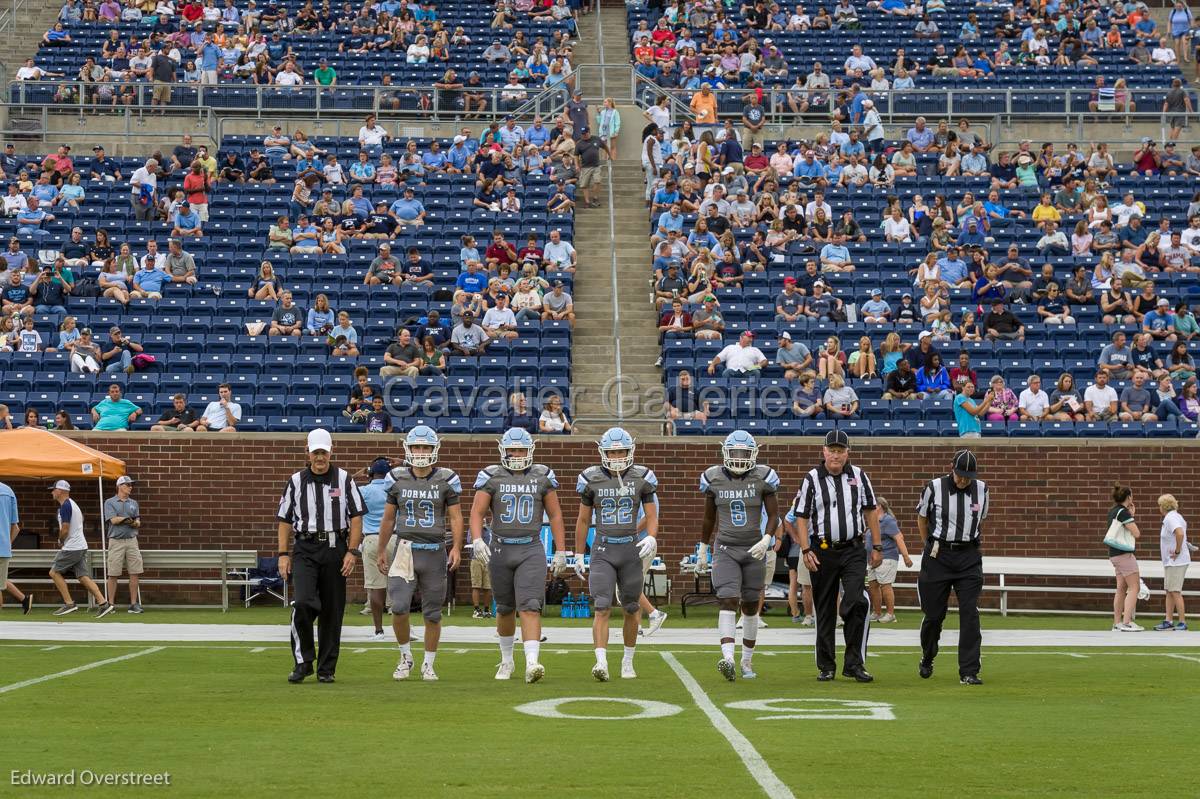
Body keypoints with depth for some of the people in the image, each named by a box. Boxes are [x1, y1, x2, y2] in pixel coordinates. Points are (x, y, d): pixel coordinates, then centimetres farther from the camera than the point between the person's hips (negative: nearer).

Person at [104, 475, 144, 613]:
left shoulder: (133, 503, 14)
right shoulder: (110, 502, 2)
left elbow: (138, 523, 7)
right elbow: (113, 520, -11)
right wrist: (131, 519, -6)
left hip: (132, 540, 4)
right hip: (116, 541, -4)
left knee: (134, 573, -1)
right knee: (113, 574, -3)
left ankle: (134, 604, 3)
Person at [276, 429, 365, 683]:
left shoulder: (344, 480, 5)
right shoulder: (296, 481, 8)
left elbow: (356, 517, 4)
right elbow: (285, 520, 10)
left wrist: (352, 552, -4)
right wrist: (283, 554, 3)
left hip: (335, 549, 0)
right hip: (305, 550, 0)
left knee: (332, 611, 3)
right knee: (302, 602, -18)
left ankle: (326, 669, 12)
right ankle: (303, 661, -5)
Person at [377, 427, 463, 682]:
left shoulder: (446, 479, 0)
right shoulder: (398, 478, 4)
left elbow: (455, 517, 1)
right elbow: (388, 518, 13)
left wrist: (456, 547, -13)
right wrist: (381, 551, 16)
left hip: (435, 552, 0)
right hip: (405, 549, 0)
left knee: (432, 613, 5)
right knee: (399, 607, -13)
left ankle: (428, 665, 19)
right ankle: (405, 657, 8)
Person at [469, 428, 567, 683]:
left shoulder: (542, 477, 4)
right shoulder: (492, 477, 1)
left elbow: (555, 515, 9)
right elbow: (477, 512, -4)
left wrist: (560, 551, 6)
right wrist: (477, 540, -22)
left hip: (531, 550, -1)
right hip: (500, 549, 1)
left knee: (530, 607, -14)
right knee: (505, 609, 13)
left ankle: (531, 664, -24)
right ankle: (506, 661, 30)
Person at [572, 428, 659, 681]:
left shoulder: (642, 477, 0)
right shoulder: (592, 479, 0)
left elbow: (651, 517, 3)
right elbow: (583, 520, 8)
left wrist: (651, 538, -18)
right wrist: (579, 556, 9)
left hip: (631, 549, 1)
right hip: (602, 551, -1)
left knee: (631, 609, 10)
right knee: (602, 608, -13)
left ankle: (628, 660, 26)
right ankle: (601, 662, -21)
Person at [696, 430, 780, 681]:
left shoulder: (763, 477, -5)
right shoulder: (714, 478, 0)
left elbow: (773, 515, -1)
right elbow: (709, 518, 12)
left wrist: (766, 540, -18)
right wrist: (702, 549, 15)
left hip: (754, 550, 0)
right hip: (725, 549, 0)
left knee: (750, 606, 9)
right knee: (728, 601, -16)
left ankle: (747, 661, 23)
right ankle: (728, 659, -30)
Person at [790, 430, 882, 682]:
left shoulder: (858, 476, 6)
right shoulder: (812, 479, -1)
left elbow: (870, 511, 12)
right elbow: (801, 517, -2)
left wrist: (876, 547, 8)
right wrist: (805, 550, -11)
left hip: (854, 550, 1)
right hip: (823, 552, -1)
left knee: (857, 603, -14)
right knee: (824, 611, 6)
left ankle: (854, 664, -7)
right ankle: (826, 666, 16)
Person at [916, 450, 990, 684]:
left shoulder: (982, 490, 1)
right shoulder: (934, 487, -6)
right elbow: (922, 518, 9)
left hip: (969, 557, 1)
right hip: (938, 557, -1)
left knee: (970, 614, -9)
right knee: (934, 613, 4)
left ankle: (969, 672, -8)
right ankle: (927, 659, 32)